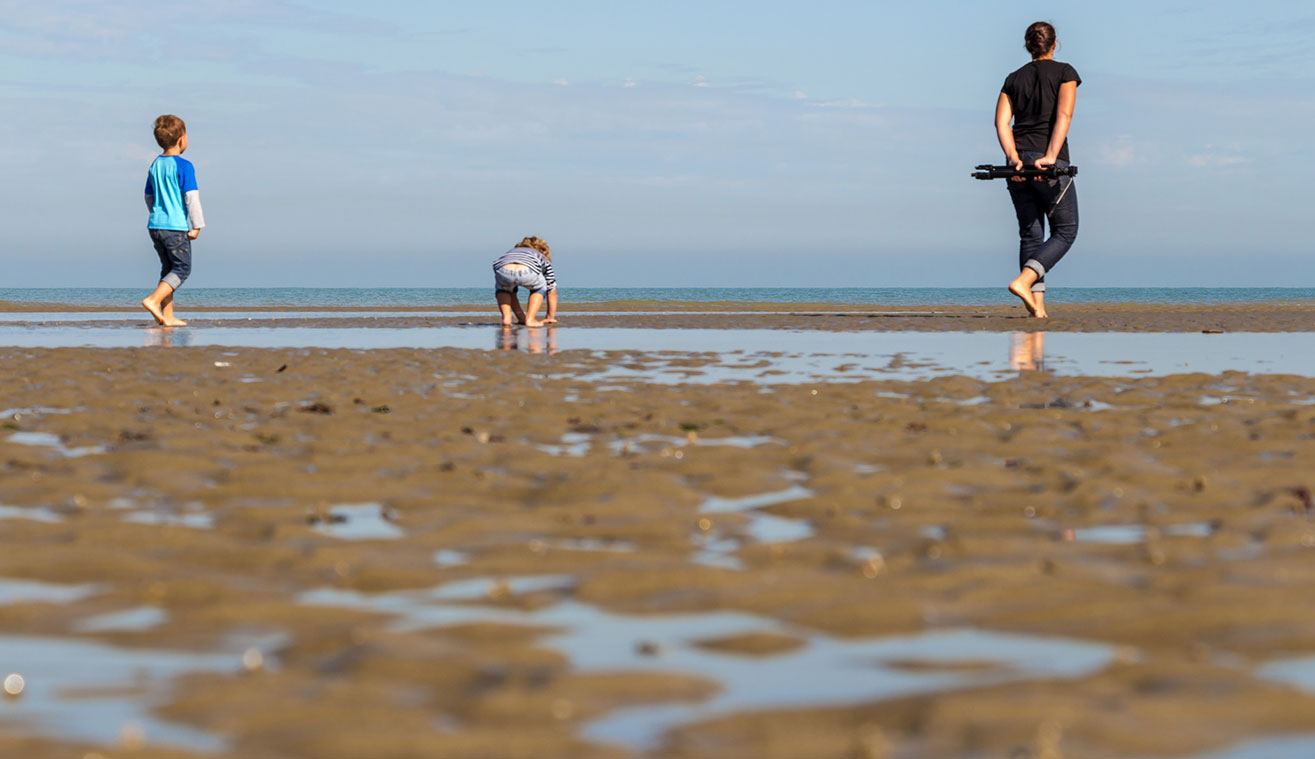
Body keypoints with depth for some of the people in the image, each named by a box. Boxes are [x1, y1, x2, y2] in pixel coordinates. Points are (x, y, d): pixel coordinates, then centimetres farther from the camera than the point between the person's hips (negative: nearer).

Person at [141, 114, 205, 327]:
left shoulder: (155, 165, 11)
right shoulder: (184, 166, -11)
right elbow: (191, 197, -13)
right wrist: (197, 225, -7)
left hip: (155, 224, 7)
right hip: (176, 226, -7)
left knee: (168, 268, 13)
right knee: (182, 268, 0)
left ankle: (167, 316, 10)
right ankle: (153, 300, -17)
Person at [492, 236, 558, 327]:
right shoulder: (543, 259, 39)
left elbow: (512, 294, 48)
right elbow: (552, 293, 43)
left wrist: (521, 317, 52)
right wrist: (550, 317, 53)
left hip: (502, 271, 3)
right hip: (527, 273, -2)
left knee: (502, 288, 38)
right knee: (540, 287, 32)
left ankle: (506, 317, 17)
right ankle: (530, 319, 14)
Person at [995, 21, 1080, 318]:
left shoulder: (1014, 79, 14)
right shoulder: (1064, 72, 2)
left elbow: (1001, 121, 0)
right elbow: (1064, 115, -13)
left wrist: (1014, 158, -9)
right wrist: (1051, 157, -19)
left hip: (1018, 163, 5)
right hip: (1050, 163, -5)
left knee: (1030, 234, 8)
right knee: (1065, 231, 5)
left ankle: (1037, 305, -2)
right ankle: (1023, 281, -17)